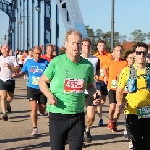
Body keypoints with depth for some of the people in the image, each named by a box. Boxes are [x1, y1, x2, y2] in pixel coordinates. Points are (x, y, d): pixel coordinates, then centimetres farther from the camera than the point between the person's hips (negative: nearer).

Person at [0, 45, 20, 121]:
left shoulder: (12, 58, 4)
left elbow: (18, 69, -3)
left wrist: (10, 67, -18)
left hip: (10, 80, 1)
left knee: (10, 97, 14)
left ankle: (6, 104, 48)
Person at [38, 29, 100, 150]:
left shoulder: (88, 65, 0)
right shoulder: (56, 62, -9)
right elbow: (42, 81, 1)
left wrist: (94, 95, -4)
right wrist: (49, 95, -16)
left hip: (78, 115, 3)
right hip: (58, 114, -2)